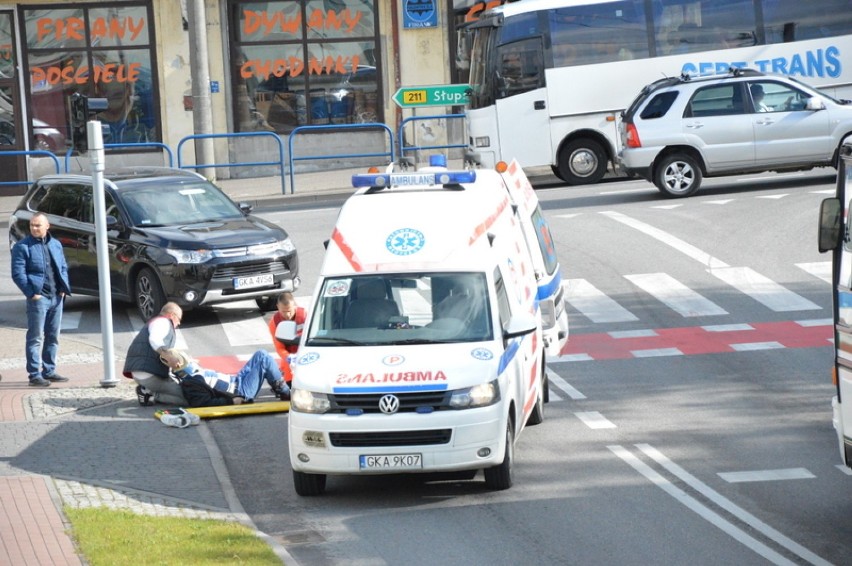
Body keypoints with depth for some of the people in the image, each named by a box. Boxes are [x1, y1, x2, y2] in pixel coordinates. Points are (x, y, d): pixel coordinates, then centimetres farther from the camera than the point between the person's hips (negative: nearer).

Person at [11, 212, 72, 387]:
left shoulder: (55, 244, 13)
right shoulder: (22, 247, -6)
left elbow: (63, 267, 19)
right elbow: (18, 273, -10)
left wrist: (64, 288, 5)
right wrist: (31, 293, -16)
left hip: (56, 297, 6)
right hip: (38, 298, -6)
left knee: (53, 337, 12)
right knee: (36, 338, -5)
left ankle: (49, 371, 20)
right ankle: (35, 374, -4)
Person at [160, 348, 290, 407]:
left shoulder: (191, 372, 3)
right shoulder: (190, 383, -27)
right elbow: (206, 403, -32)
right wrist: (231, 401, -29)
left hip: (235, 381, 10)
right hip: (240, 393, -10)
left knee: (260, 355, 14)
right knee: (264, 359, -8)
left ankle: (279, 387, 26)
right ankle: (285, 393, 7)